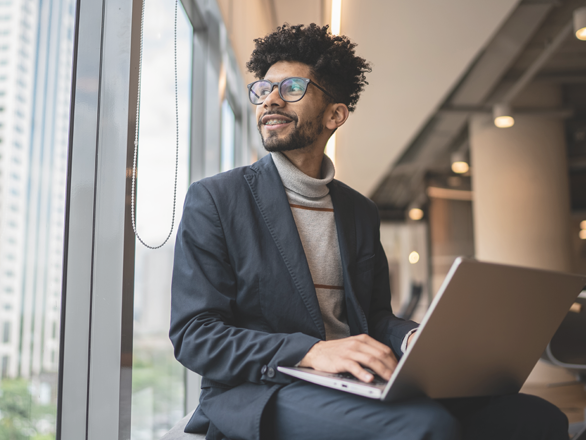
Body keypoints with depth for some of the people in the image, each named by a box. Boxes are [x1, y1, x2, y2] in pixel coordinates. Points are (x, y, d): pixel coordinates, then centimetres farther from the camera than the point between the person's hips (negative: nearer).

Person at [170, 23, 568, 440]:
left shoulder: (361, 211, 17)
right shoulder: (213, 198, 0)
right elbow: (193, 335, -8)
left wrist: (414, 338, -6)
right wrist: (312, 351, -23)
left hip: (355, 390, 6)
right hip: (255, 395, -5)